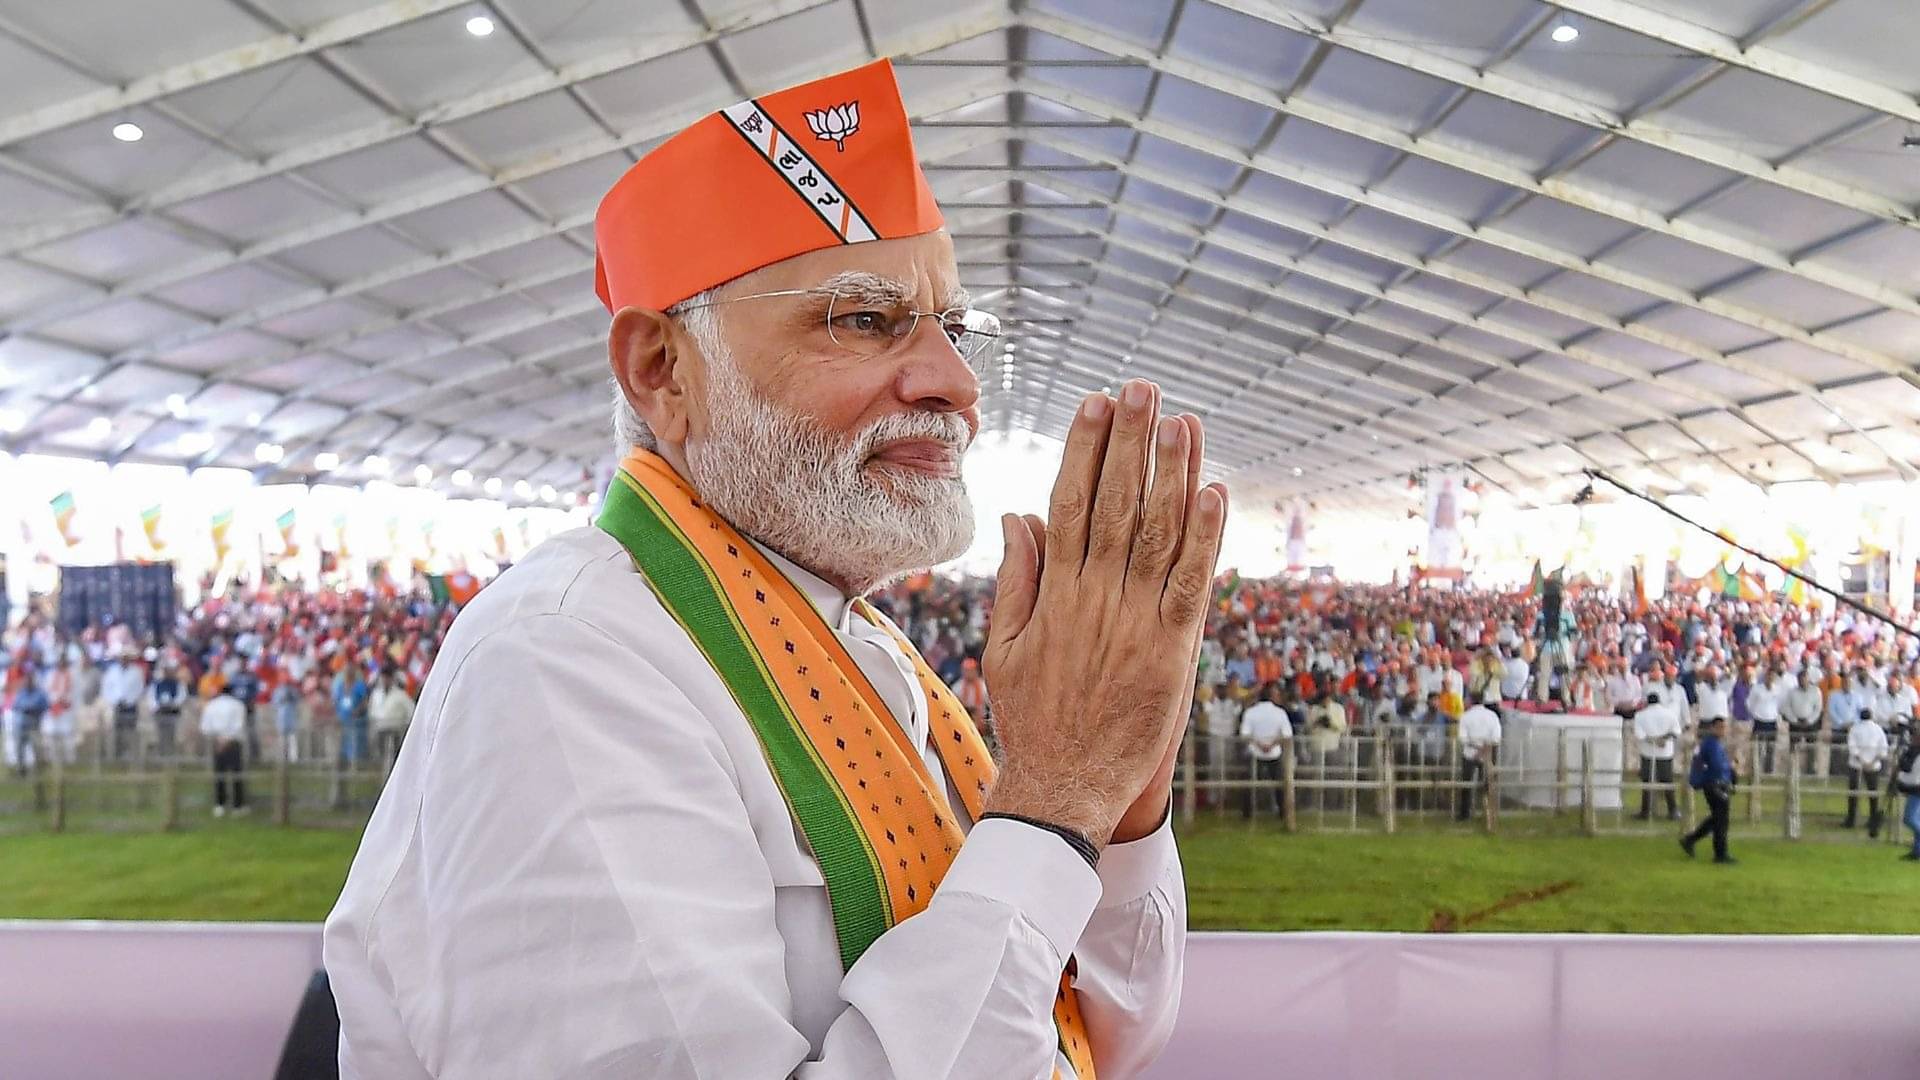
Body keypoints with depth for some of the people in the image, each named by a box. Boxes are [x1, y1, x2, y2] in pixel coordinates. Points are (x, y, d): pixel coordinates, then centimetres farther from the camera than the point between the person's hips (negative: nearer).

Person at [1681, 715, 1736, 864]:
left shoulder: (1708, 741, 12)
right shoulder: (1713, 744, -19)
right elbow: (1718, 766, -27)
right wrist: (1730, 765, -9)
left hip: (1719, 786, 10)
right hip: (1716, 787, -10)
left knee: (1716, 819, 18)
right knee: (1720, 821, -1)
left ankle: (1689, 840, 21)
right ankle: (1721, 855, 7)